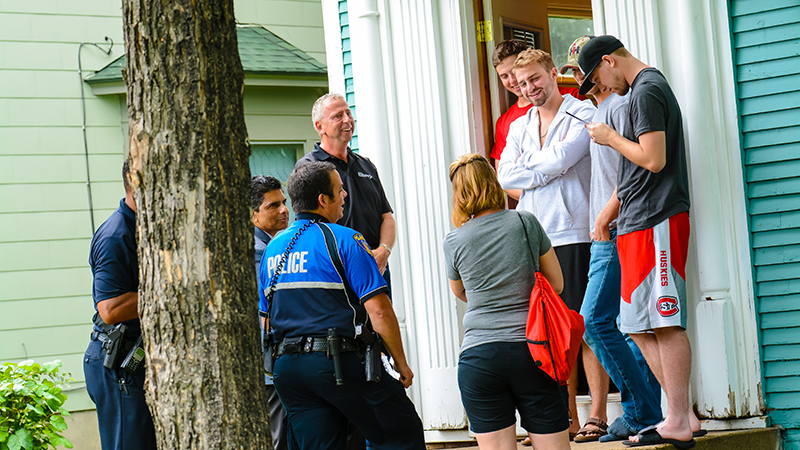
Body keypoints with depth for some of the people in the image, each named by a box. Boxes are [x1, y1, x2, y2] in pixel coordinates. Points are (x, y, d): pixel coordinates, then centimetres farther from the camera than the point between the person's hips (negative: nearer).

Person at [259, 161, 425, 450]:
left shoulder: (272, 249, 13)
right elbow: (379, 310, -12)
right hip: (341, 361, -7)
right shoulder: (345, 241, -8)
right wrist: (401, 363, -3)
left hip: (287, 367, 7)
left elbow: (266, 316, 17)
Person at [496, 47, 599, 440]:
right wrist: (545, 169, -4)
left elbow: (560, 159, -13)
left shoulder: (583, 115, 1)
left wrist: (526, 167, 2)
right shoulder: (518, 127, 19)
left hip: (572, 234, -6)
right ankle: (568, 418, 11)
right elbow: (505, 176, 7)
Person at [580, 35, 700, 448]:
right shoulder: (652, 86, 22)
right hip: (638, 225, 11)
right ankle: (683, 415, 11)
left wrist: (610, 138, -6)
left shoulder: (646, 92, -10)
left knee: (665, 324, -9)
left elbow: (653, 159, -20)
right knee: (639, 327, 9)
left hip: (655, 222, -11)